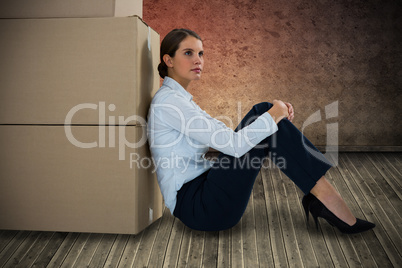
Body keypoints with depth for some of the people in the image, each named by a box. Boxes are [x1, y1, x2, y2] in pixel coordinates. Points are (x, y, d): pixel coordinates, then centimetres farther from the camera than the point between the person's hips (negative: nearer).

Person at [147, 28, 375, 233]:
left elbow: (228, 137, 14)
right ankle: (325, 196, -10)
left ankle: (319, 193, -6)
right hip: (194, 206, -9)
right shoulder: (168, 101, -15)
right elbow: (233, 144, -22)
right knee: (265, 117, -15)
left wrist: (274, 113, 2)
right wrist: (273, 116, -9)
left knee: (263, 112, -2)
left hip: (202, 188, 9)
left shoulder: (180, 98, 16)